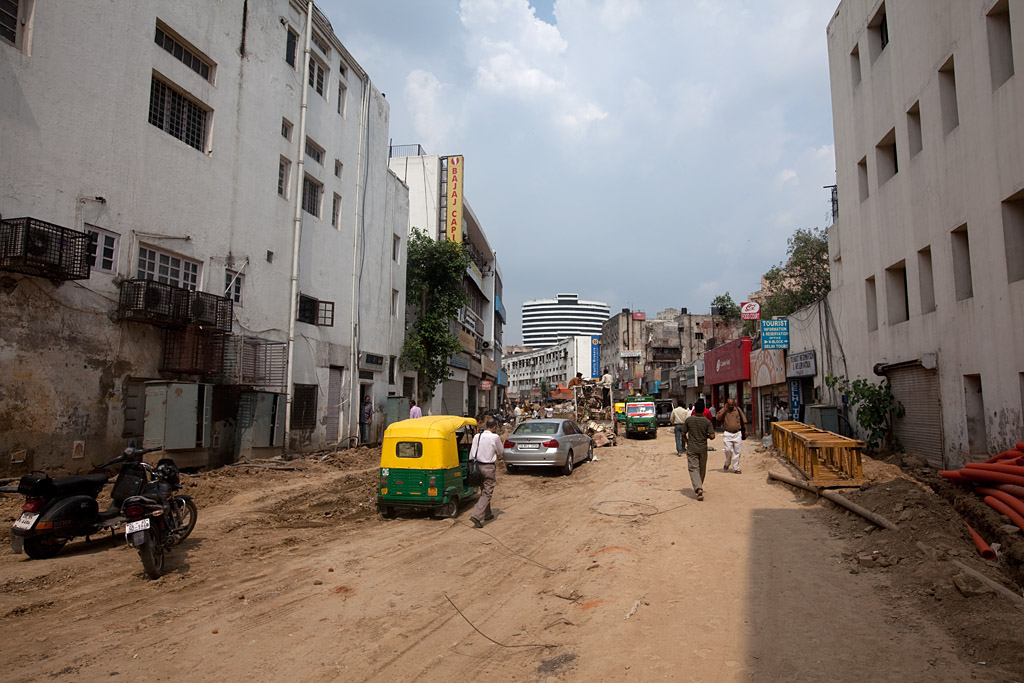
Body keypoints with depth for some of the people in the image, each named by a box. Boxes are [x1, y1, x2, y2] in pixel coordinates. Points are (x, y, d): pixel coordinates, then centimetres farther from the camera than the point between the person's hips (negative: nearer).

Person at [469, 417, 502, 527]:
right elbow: (500, 451, 2)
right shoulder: (495, 437, -13)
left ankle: (487, 514, 34)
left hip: (477, 466, 6)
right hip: (488, 468, -6)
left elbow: (472, 454, 5)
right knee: (487, 493, -1)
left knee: (484, 491, 21)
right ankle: (476, 515, -14)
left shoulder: (477, 436, 2)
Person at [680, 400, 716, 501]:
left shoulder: (689, 420, -6)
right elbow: (712, 436, -13)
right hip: (703, 449, 1)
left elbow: (683, 434, 0)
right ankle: (699, 487, 32)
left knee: (693, 469, -4)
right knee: (702, 469, 18)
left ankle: (698, 489, -23)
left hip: (691, 449, -1)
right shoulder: (707, 421, -7)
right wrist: (707, 436, 10)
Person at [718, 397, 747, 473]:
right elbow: (718, 418, -15)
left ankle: (736, 468, 11)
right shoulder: (723, 411, 2)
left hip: (737, 433, 2)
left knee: (736, 452, 2)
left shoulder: (738, 409, 6)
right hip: (727, 433, -1)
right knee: (728, 450, -13)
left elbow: (744, 420, 11)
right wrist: (725, 409, -14)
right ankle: (727, 464, 14)